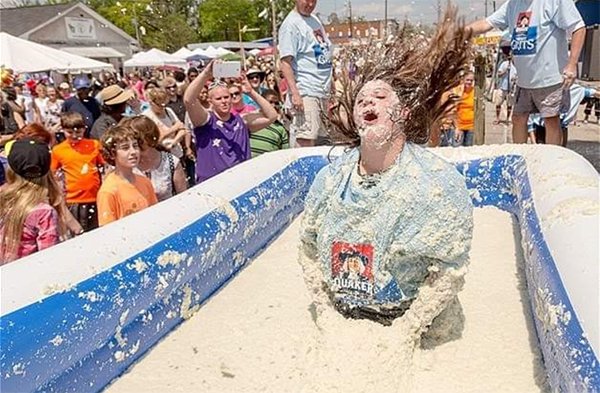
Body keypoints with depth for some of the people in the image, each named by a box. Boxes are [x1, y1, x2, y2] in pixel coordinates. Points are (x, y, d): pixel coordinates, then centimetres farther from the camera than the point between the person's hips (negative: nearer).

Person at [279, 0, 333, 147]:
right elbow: (285, 62, -15)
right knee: (306, 142, -12)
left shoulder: (316, 20, 16)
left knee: (320, 141, 12)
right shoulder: (291, 24, -9)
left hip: (323, 91, 9)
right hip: (305, 93, -8)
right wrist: (295, 93, -23)